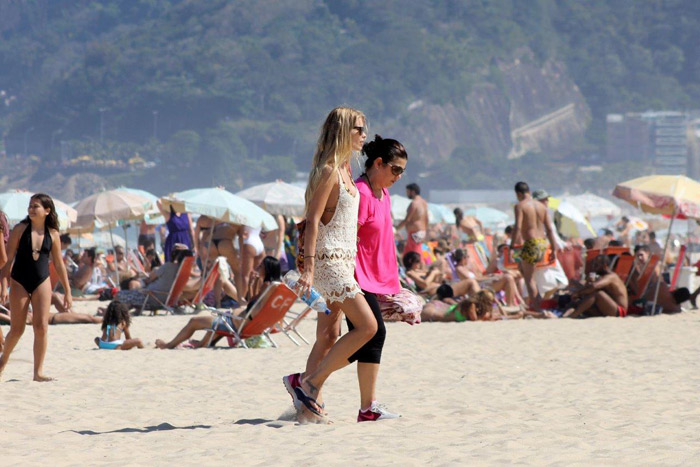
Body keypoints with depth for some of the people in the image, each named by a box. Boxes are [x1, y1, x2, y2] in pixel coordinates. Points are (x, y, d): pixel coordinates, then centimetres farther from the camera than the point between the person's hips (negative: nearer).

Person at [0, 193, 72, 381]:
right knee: (17, 329, 3)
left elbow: (59, 264, 9)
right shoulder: (20, 229, -4)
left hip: (42, 282, 1)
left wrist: (68, 291, 10)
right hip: (19, 282, -1)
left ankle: (38, 371, -1)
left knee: (41, 327, -7)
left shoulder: (52, 234, 2)